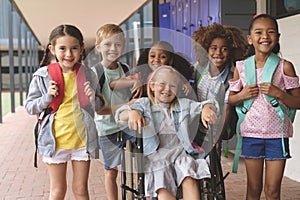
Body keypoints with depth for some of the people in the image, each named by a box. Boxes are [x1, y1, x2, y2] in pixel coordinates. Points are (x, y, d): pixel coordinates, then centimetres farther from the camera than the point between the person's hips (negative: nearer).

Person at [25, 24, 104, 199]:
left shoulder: (88, 74, -1)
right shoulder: (43, 76, -6)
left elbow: (99, 106, 10)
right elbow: (30, 107, 0)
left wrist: (93, 98, -12)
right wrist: (47, 97, -17)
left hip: (82, 139, 1)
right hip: (55, 141, -1)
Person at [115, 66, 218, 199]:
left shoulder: (183, 104, 21)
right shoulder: (144, 104, 14)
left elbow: (201, 105, 9)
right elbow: (121, 115, -1)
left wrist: (207, 108, -17)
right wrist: (132, 113, -26)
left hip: (179, 152, 2)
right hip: (154, 155, -2)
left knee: (189, 180, -29)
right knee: (162, 188, -29)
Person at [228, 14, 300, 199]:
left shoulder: (284, 66, -3)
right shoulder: (241, 67, 2)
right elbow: (230, 99, 12)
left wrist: (278, 93, -18)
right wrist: (242, 95, -9)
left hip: (277, 134, -1)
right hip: (251, 133, 2)